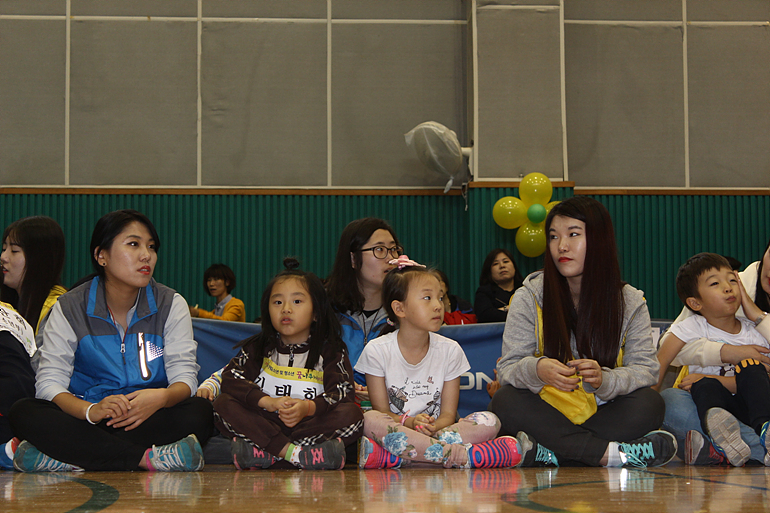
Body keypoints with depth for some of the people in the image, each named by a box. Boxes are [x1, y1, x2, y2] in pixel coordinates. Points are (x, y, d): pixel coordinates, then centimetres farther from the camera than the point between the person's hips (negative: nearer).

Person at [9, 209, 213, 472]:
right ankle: (146, 458, -34)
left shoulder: (171, 304, 4)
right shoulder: (70, 308, 2)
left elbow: (184, 376, -4)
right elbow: (49, 382, -7)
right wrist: (90, 410, -30)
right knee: (23, 413, -27)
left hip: (149, 418, 1)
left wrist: (162, 397, -30)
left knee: (200, 412, -31)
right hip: (85, 418, 0)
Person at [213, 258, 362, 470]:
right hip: (266, 424, 2)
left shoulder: (330, 351, 4)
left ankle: (264, 452, -34)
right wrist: (268, 402, -23)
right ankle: (293, 453, -31)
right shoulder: (259, 348, 10)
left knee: (351, 414, -27)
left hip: (310, 424, -1)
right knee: (223, 404, -19)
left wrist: (308, 407, -31)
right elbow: (231, 378, -5)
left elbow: (343, 392, -10)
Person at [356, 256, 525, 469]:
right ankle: (460, 455, -37)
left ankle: (392, 456, -34)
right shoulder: (377, 351, -3)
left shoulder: (450, 350, 3)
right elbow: (381, 411, -5)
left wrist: (432, 428, -25)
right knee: (370, 420, -35)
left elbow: (448, 414, 0)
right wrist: (410, 423, -26)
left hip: (439, 429, 3)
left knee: (489, 421, -23)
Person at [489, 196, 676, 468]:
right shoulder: (529, 298, -1)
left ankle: (550, 451, -31)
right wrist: (535, 370, -33)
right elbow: (508, 368, -7)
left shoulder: (630, 302, 2)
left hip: (603, 413, 1)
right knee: (505, 402, -31)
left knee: (649, 404, -27)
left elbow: (645, 369, -7)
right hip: (546, 412, 0)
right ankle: (611, 453, -35)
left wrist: (604, 379, -30)